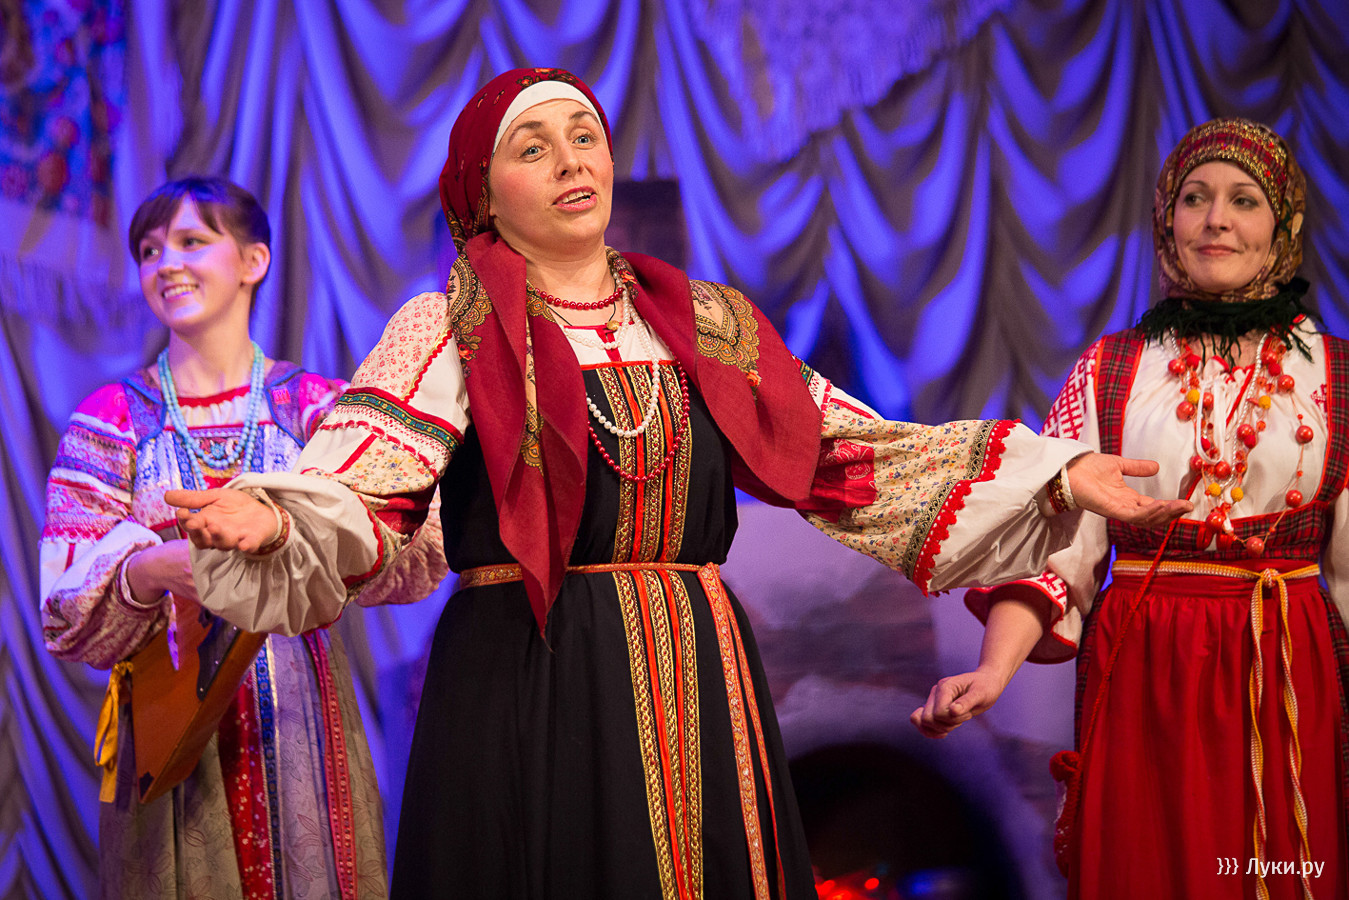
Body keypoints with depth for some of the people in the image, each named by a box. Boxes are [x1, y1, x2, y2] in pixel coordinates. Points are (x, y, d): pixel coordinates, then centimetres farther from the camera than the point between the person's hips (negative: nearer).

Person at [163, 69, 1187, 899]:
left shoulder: (706, 323, 14)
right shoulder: (451, 329, 3)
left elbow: (850, 455, 12)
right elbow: (357, 483, -10)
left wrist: (1055, 474, 6)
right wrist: (271, 520, -33)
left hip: (701, 690, 4)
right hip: (526, 691, -3)